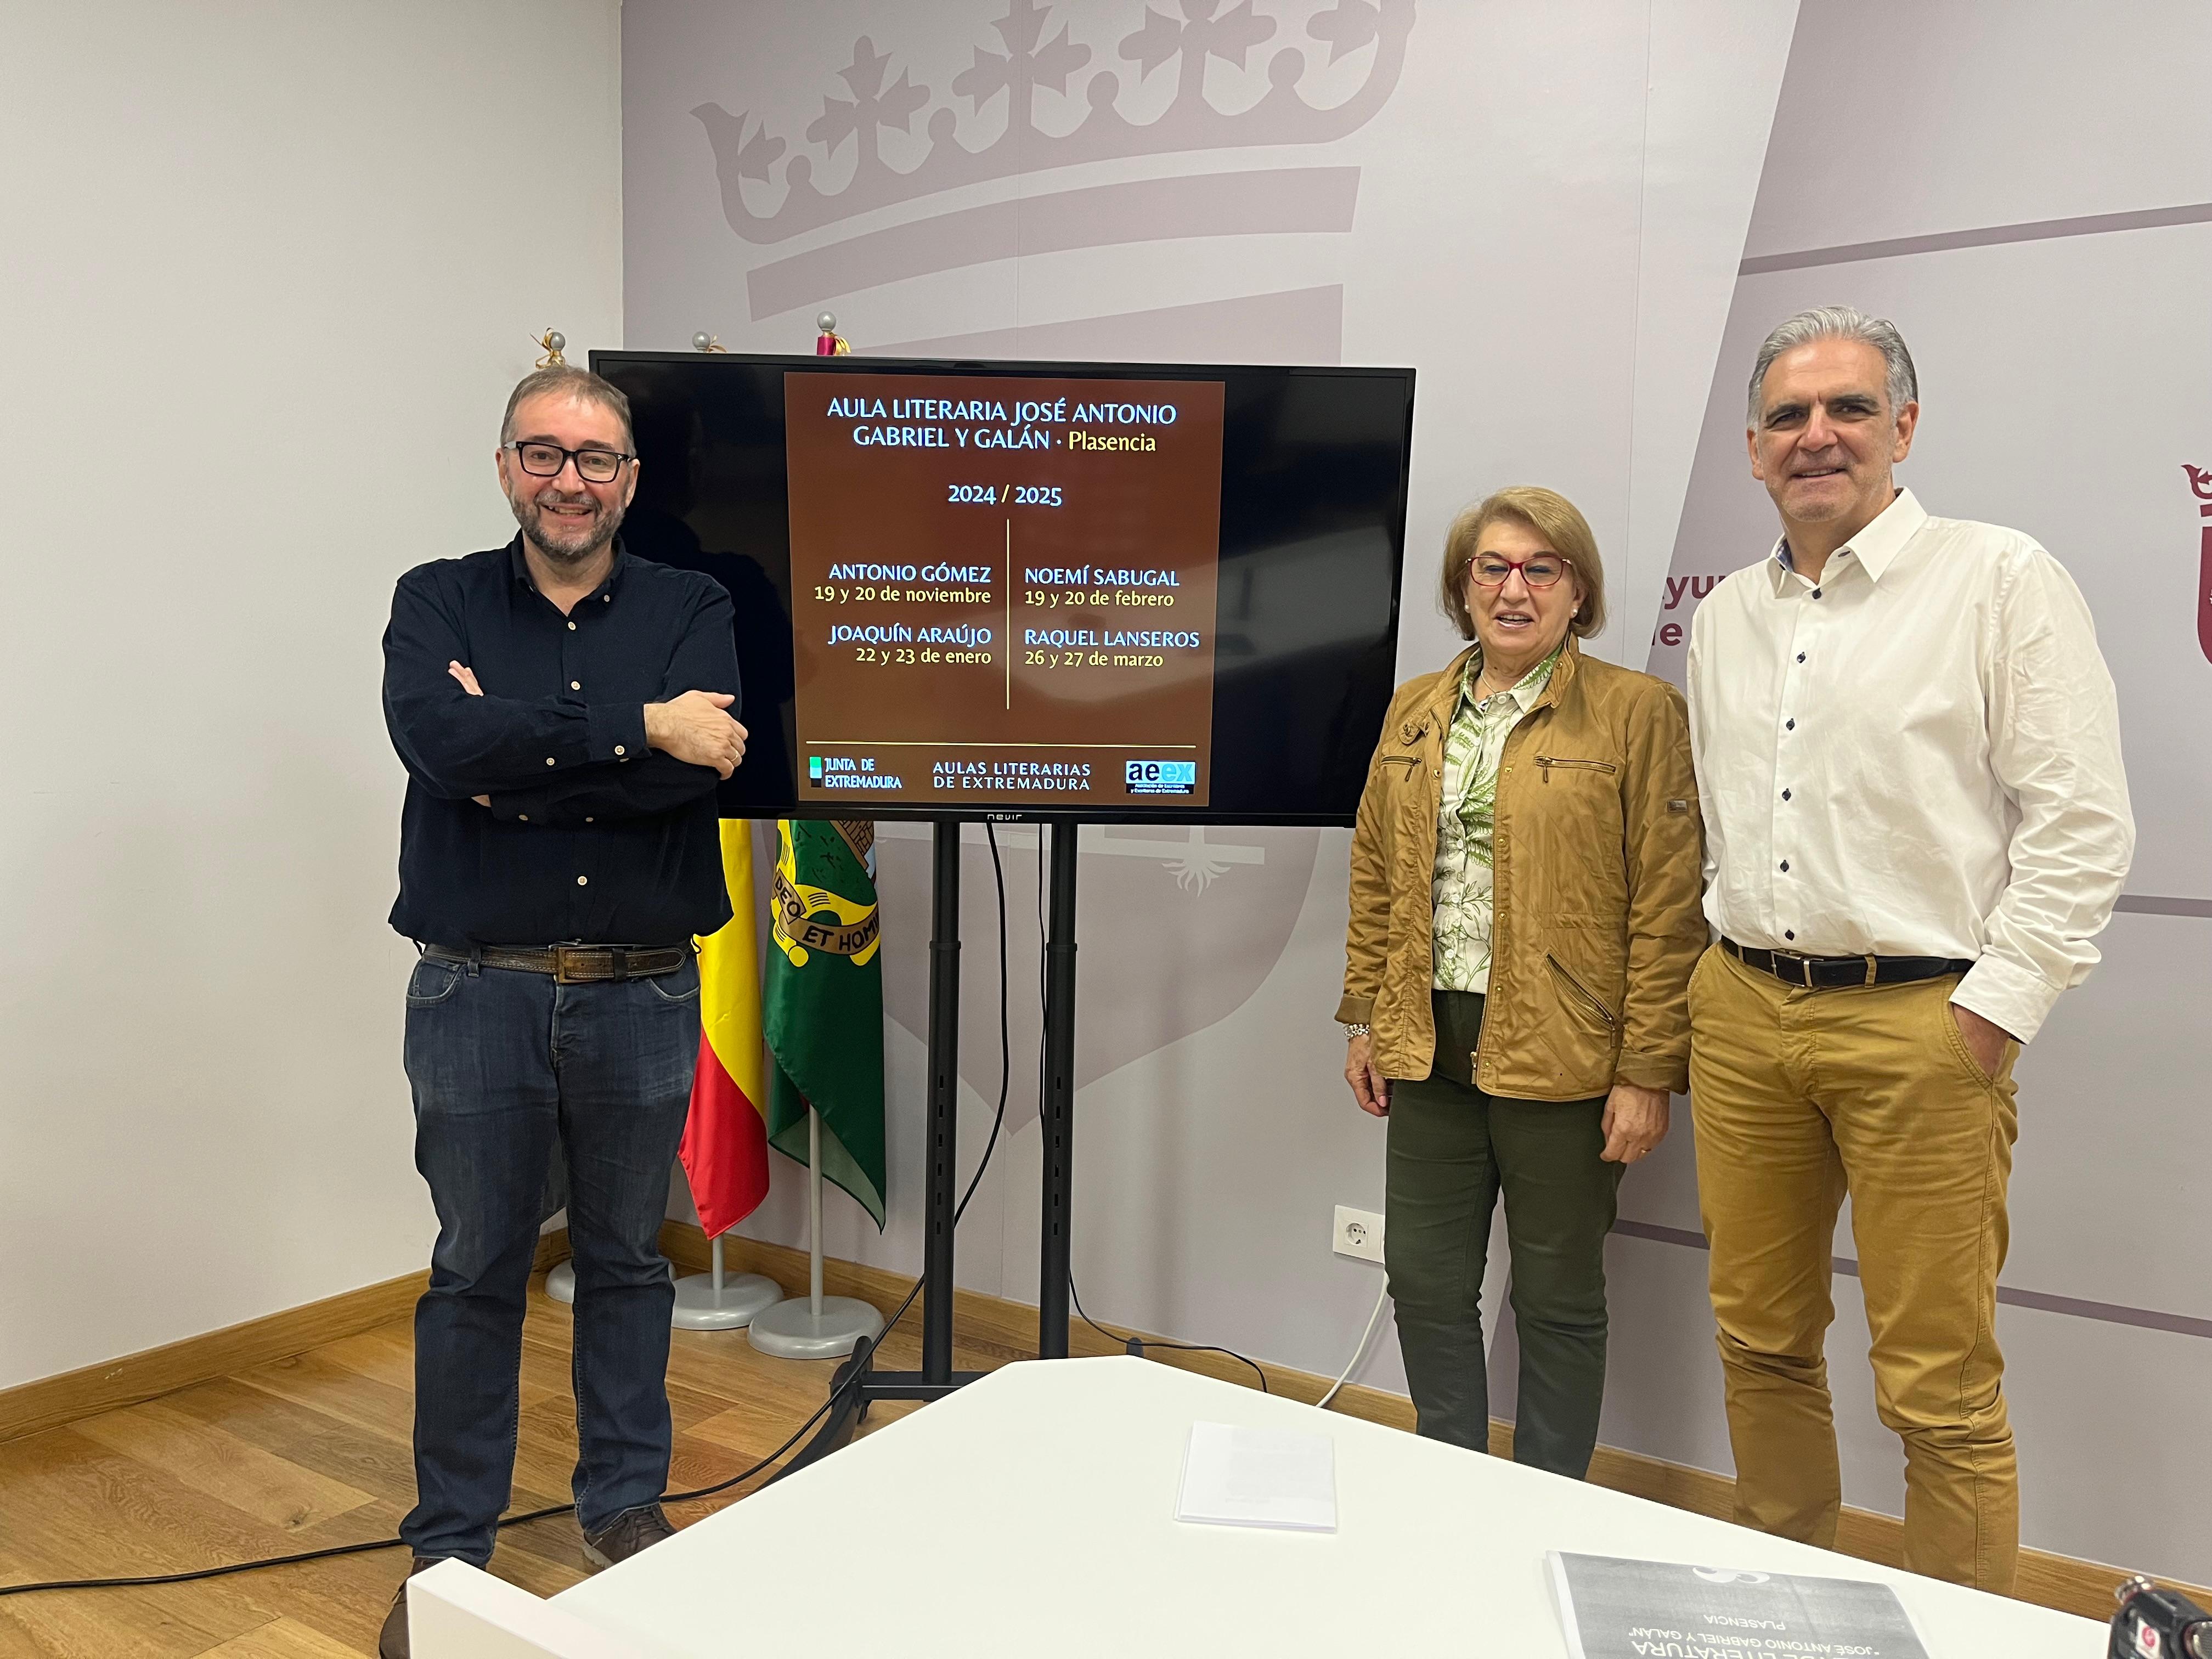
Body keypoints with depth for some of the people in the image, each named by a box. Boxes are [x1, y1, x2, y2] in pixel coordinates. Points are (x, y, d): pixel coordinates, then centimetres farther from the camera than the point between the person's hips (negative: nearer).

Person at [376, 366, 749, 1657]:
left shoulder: (692, 610, 2)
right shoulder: (439, 602, 3)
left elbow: (703, 760, -17)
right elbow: (438, 737, -19)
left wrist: (514, 753, -16)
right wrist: (637, 727, -21)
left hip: (642, 994, 1)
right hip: (478, 992, 0)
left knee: (628, 1260, 14)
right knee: (475, 1272, 10)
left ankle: (628, 1505, 33)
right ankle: (449, 1548, 27)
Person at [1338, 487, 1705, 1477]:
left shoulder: (1637, 712, -6)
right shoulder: (1413, 711, 11)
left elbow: (1667, 910, -9)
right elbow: (1374, 880, 15)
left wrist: (1649, 1071, -12)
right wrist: (1366, 1020, 11)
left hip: (1559, 1057, -5)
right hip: (1431, 1044, 5)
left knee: (1557, 1299, 10)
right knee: (1425, 1282, 11)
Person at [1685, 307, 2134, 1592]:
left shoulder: (2001, 581, -5)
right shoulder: (1728, 617, 13)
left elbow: (2083, 824, -9)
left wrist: (1994, 1011, -12)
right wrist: (1735, 969, 15)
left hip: (1922, 1022, -5)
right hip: (1745, 1014, 6)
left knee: (1940, 1390, 0)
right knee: (1762, 1339, 15)